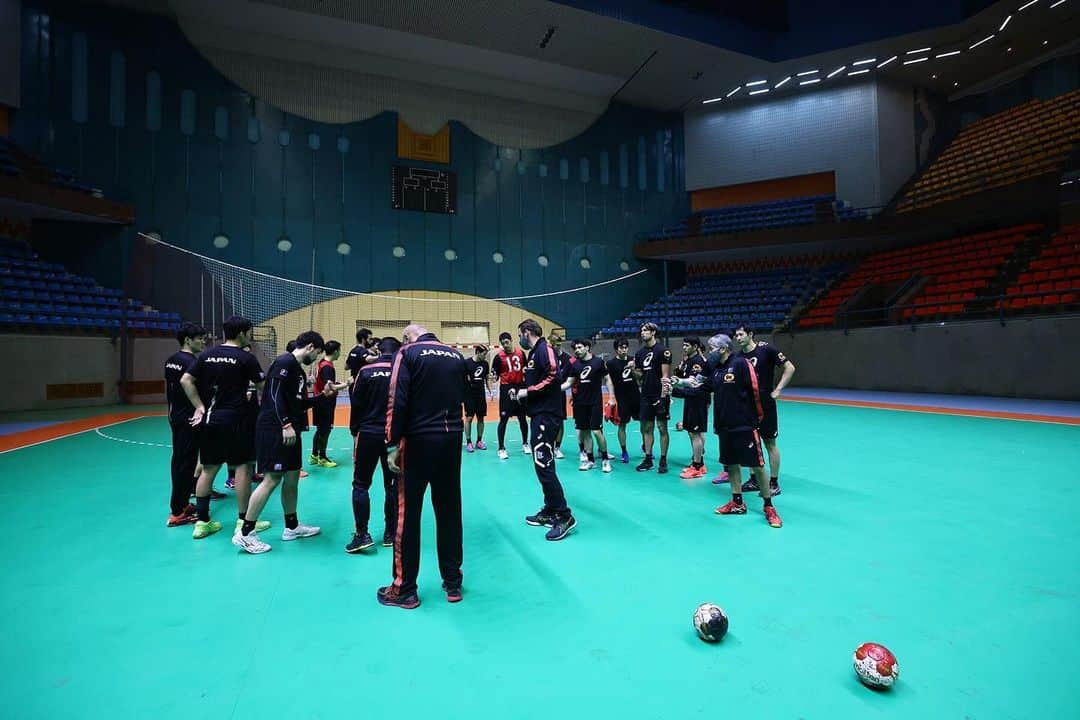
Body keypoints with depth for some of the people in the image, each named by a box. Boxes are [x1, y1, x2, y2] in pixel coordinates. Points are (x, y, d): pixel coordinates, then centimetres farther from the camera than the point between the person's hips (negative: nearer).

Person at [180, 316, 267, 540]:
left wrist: (200, 407, 7)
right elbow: (264, 386, -7)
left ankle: (202, 522, 18)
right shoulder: (246, 358, -8)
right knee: (243, 467, 2)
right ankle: (244, 521, 6)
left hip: (209, 419, 6)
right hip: (234, 420, -6)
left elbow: (185, 381, 5)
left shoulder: (207, 355, 8)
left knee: (208, 468, 12)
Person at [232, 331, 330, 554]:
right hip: (274, 429, -10)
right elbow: (275, 394, -20)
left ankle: (291, 527, 25)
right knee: (272, 479, -9)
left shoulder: (298, 370, 19)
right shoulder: (286, 362, -10)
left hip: (288, 430, 10)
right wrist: (286, 424, -25)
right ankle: (245, 533, 0)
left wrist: (324, 394, 18)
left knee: (292, 476, 13)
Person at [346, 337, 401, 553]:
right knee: (393, 485, 11)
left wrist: (355, 431, 9)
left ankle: (362, 534, 6)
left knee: (361, 484, 10)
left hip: (368, 434, -1)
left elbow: (356, 405, -2)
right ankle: (390, 533, 18)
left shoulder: (366, 371, -4)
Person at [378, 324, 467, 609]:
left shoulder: (407, 353, -3)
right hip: (452, 439, 5)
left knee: (408, 514, 7)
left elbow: (397, 401, -12)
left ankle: (404, 590, 17)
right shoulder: (456, 355, 10)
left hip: (418, 440, -4)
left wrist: (392, 446, -9)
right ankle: (453, 584, 24)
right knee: (449, 511, 13)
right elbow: (463, 398, 11)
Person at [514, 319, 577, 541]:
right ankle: (549, 512, 23)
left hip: (547, 415, -10)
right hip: (539, 414, 10)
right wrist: (521, 394, 11)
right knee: (542, 465, 13)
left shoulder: (544, 349, -10)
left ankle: (564, 516, -3)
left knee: (544, 466, -10)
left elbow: (553, 376, -23)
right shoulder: (534, 352, 18)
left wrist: (528, 391, -15)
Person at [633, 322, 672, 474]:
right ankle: (648, 459, 18)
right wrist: (634, 369, -2)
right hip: (646, 395, 6)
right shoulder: (640, 352, 11)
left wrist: (663, 396, -15)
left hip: (660, 395, -6)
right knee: (646, 427, 9)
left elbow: (665, 375, -11)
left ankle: (663, 460, 10)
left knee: (662, 428, 2)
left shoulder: (662, 350, -8)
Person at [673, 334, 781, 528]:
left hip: (745, 426, -8)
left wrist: (757, 417, -9)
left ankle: (768, 507, 12)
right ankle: (737, 503, 27)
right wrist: (680, 383, 7)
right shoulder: (717, 369, 12)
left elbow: (756, 390, -14)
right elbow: (701, 388, 17)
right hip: (725, 426, 8)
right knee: (731, 464, 14)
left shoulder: (740, 364, -12)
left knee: (757, 466, -1)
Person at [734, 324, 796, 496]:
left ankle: (774, 483, 13)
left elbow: (790, 367, -8)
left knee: (770, 443, 3)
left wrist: (777, 390, -11)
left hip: (765, 404, -6)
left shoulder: (766, 349, -10)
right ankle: (754, 480, 24)